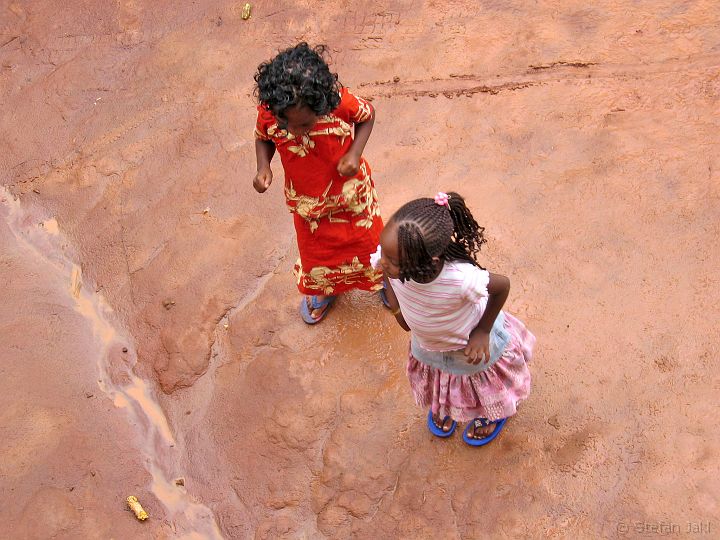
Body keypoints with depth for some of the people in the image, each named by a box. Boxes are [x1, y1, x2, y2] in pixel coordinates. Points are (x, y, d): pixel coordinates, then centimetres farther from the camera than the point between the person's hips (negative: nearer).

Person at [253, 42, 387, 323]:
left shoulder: (340, 101, -34)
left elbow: (367, 115, -12)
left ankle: (381, 278, 57)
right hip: (307, 202, 1)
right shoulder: (268, 113, -29)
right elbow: (263, 138, -5)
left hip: (351, 191, -1)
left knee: (367, 238, 23)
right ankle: (322, 291, 58)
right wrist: (263, 166, -25)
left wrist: (355, 153, -26)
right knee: (316, 249, 25)